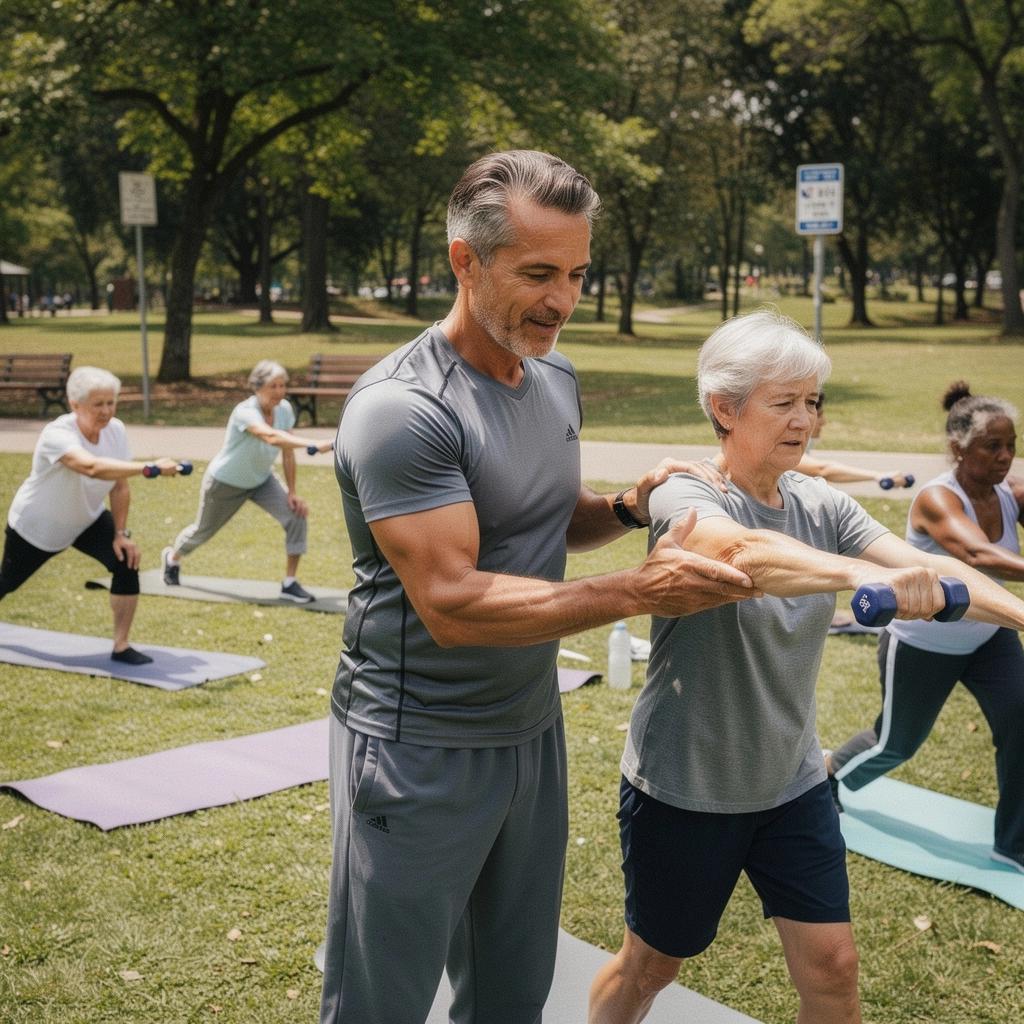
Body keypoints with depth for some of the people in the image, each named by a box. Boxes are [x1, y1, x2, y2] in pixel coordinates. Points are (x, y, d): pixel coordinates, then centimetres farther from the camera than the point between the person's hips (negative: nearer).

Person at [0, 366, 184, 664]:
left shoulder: (116, 430, -17)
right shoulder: (57, 435, -37)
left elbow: (120, 486, -6)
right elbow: (93, 467, -57)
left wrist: (121, 533, -11)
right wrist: (149, 468, -66)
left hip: (87, 520, 4)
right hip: (34, 526, -4)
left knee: (126, 562, -19)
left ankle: (121, 647, -9)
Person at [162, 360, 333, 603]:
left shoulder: (285, 409, -17)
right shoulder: (245, 412, -37)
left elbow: (287, 452, -8)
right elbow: (272, 437, -57)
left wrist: (292, 492, -12)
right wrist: (314, 445, -69)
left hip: (261, 480, 5)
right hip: (225, 483, -5)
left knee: (296, 516, -18)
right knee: (203, 531, 18)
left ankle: (290, 584, -10)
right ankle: (172, 557, 52)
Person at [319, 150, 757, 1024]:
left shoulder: (557, 378, 5)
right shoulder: (402, 408, -22)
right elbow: (452, 604, -27)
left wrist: (628, 509, -2)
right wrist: (635, 591, -30)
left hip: (533, 729, 7)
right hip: (419, 751, -7)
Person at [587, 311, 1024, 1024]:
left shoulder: (823, 506, -2)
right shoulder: (683, 499, -19)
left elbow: (925, 566, -14)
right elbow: (745, 551, -41)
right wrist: (865, 575, -57)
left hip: (792, 783, 5)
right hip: (685, 787, -4)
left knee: (832, 967, 7)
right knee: (652, 964, 13)